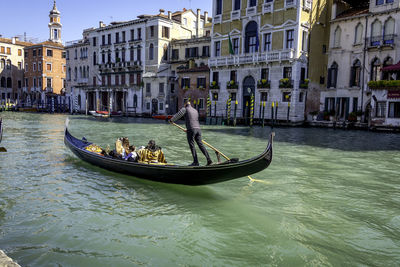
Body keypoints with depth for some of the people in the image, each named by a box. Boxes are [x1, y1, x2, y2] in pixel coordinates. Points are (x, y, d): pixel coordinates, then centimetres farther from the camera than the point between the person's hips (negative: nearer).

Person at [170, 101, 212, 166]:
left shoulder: (185, 109, 3)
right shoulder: (195, 111, 23)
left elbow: (177, 115, -1)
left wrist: (171, 120, 18)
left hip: (191, 129, -6)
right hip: (198, 129, 6)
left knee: (192, 146, 1)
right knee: (200, 144, 7)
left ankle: (196, 162, 0)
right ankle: (209, 160, 1)